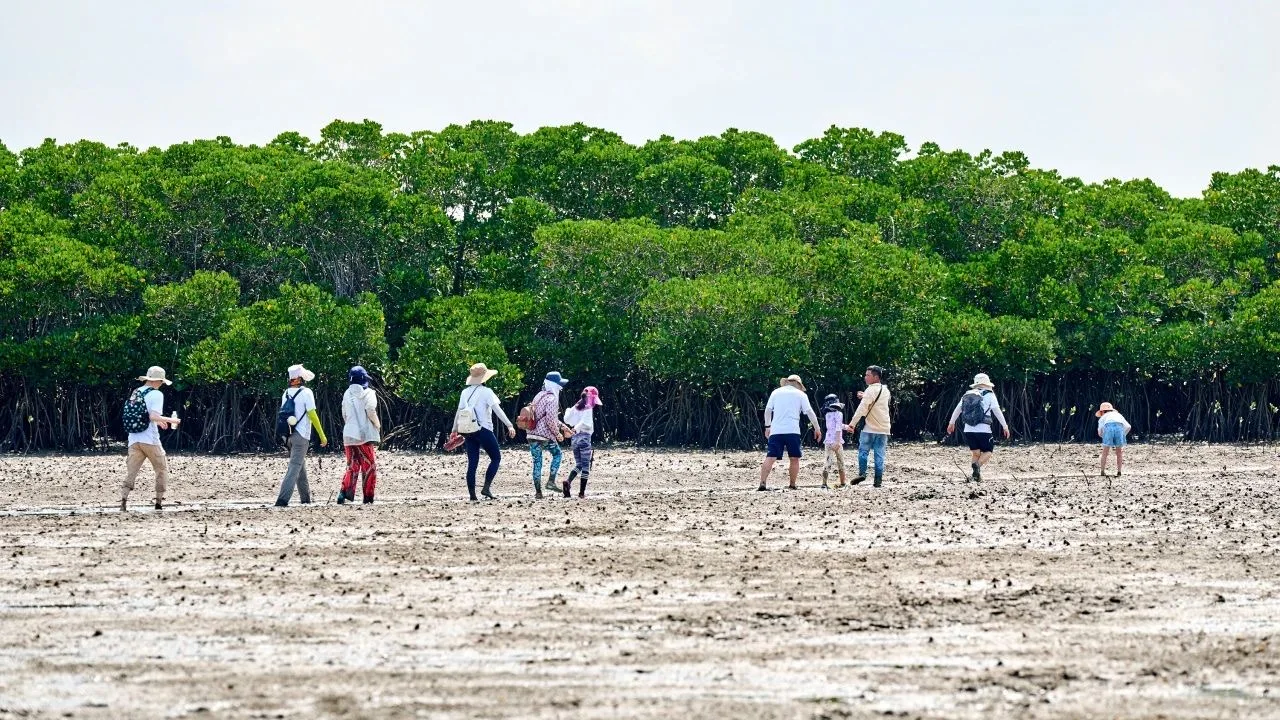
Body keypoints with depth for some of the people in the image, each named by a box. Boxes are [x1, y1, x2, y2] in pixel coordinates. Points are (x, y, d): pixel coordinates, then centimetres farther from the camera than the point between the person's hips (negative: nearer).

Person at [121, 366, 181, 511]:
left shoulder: (135, 393, 15)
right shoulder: (156, 394, -7)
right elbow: (153, 416, -19)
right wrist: (170, 420, -4)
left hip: (134, 439, 5)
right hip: (149, 439, -5)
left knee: (131, 471, 1)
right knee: (162, 469, 11)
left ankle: (123, 501, -15)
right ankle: (159, 502, 9)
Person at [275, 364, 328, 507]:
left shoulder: (286, 394, 9)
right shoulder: (306, 393, -10)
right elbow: (312, 415, -12)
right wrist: (322, 435, -6)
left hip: (288, 435, 7)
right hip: (301, 436, -7)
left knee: (300, 466, 20)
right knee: (295, 467, -9)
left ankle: (305, 498, 27)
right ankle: (282, 499, -20)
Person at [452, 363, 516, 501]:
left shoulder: (465, 392, 9)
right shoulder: (486, 392, -7)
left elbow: (458, 412, 14)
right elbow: (497, 409, -14)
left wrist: (454, 430, 24)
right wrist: (509, 425, -17)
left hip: (468, 431, 5)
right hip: (483, 430, -5)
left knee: (472, 463, 7)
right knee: (496, 458, 6)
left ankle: (472, 495, 4)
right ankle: (487, 487, -8)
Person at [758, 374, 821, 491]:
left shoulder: (776, 392, 16)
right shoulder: (800, 394, 9)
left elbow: (767, 410, 13)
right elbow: (809, 412, 5)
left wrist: (767, 426, 23)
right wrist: (817, 428, 11)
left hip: (776, 430, 2)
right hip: (792, 431, -2)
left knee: (770, 458, -7)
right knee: (794, 458, 10)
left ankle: (763, 483, -21)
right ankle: (792, 485, 7)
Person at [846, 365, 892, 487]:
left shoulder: (871, 390, -12)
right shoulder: (886, 390, 12)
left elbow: (862, 408, -19)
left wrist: (852, 423, -19)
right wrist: (864, 397, 17)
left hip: (870, 428, -6)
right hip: (884, 429, 6)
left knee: (863, 451, 2)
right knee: (880, 454, 5)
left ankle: (862, 473, -9)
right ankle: (878, 479, 1)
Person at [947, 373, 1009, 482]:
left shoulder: (967, 395, 13)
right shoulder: (989, 395, -1)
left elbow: (957, 409, 19)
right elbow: (997, 412, -5)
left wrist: (951, 423, 32)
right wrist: (1005, 427, -1)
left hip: (968, 430, 5)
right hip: (983, 430, -5)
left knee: (976, 453, 16)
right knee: (988, 452, 5)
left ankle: (976, 476, 3)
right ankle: (977, 465, -24)